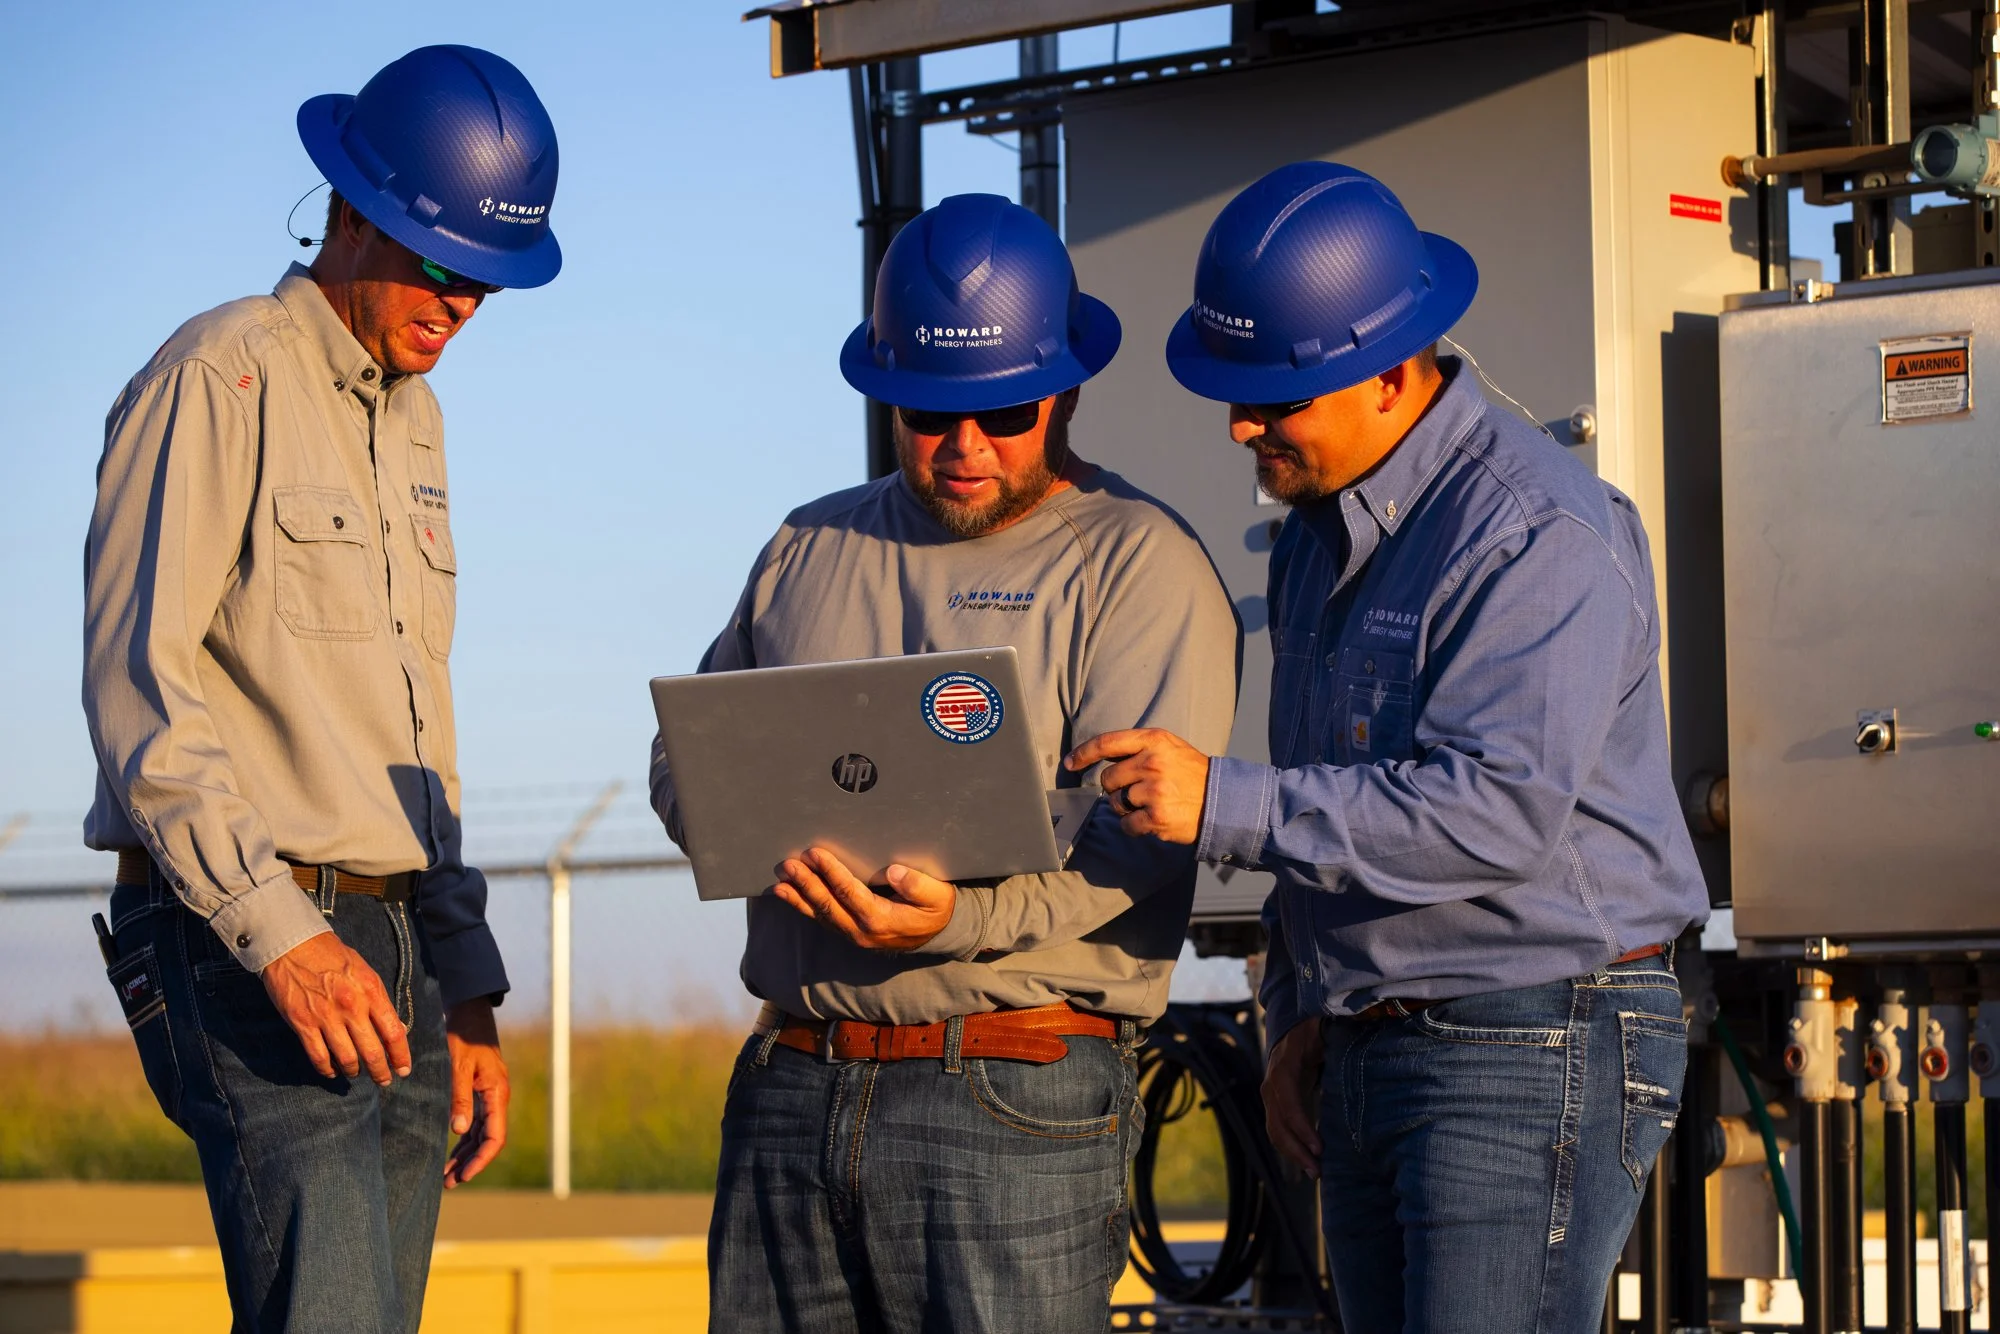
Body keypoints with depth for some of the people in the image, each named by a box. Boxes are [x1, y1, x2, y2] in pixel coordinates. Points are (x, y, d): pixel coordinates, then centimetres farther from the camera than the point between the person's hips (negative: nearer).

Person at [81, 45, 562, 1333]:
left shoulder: (414, 420, 21)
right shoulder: (220, 379, -6)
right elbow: (137, 683, -14)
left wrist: (467, 990, 20)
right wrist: (278, 931, -22)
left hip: (392, 948, 8)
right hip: (233, 938, -8)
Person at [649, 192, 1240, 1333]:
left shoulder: (1141, 564, 0)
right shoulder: (811, 548, 20)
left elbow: (1139, 835, -11)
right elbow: (686, 757, 19)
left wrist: (959, 919, -26)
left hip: (1015, 1102, -5)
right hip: (791, 1082, 5)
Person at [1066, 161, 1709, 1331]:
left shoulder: (1536, 534, -16)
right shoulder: (1321, 524, 15)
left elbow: (1496, 805, -26)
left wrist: (1226, 805, -27)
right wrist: (1299, 1019, 18)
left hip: (1530, 1056, -9)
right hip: (1365, 1057, 9)